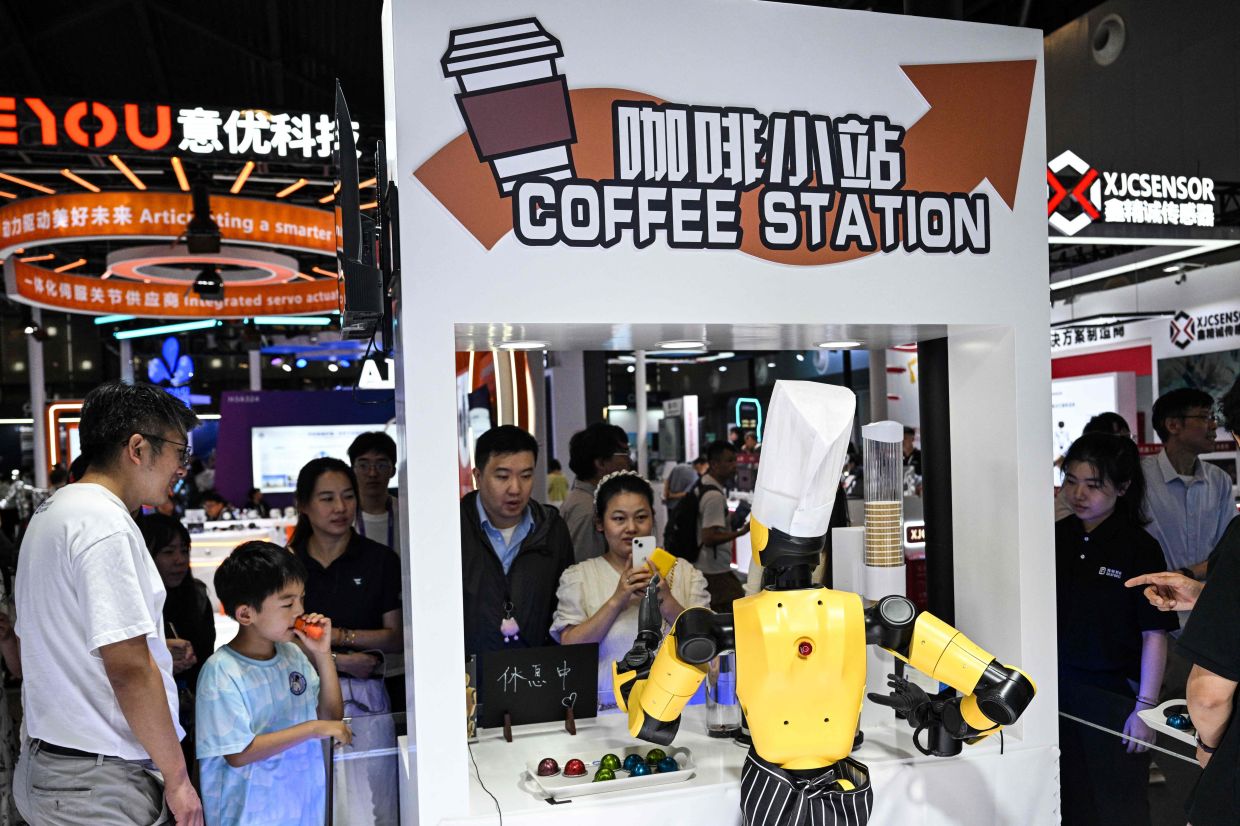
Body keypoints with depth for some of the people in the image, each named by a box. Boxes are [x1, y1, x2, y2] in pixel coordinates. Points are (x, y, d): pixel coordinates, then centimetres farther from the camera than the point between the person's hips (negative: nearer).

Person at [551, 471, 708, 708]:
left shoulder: (684, 572, 11)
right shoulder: (578, 576, 8)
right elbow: (569, 649, -3)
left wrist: (666, 600, -12)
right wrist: (616, 601, -13)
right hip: (606, 710, -2)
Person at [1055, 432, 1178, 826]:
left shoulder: (1140, 548, -11)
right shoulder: (1055, 538, 1)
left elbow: (1154, 635, -11)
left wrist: (1145, 708, -13)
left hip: (1113, 693, -4)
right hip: (1057, 688, 4)